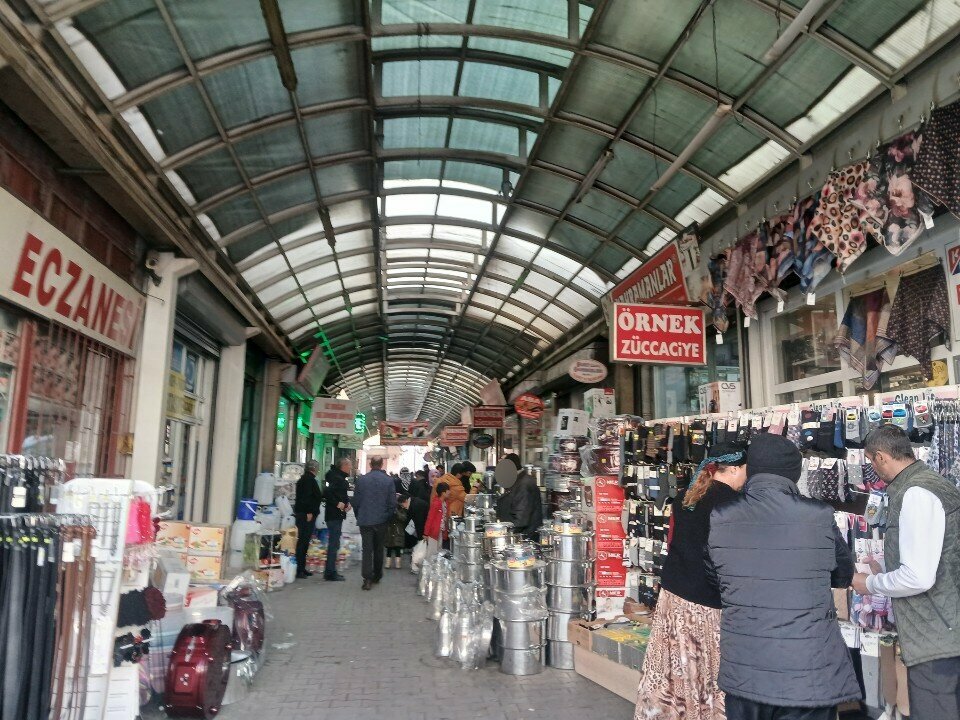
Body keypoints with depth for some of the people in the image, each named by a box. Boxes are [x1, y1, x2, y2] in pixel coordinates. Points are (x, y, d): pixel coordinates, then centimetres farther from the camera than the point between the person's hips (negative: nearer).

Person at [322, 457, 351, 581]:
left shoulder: (341, 477, 14)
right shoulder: (335, 477, -16)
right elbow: (327, 492, -29)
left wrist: (347, 502, 4)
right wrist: (337, 504, -23)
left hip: (337, 515, 10)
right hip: (334, 515, -10)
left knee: (334, 543, 15)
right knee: (334, 544, -6)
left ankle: (330, 571, 23)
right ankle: (330, 572, -1)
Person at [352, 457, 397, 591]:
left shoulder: (361, 479, -5)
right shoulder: (388, 480, -6)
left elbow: (356, 501, 1)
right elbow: (392, 503, -5)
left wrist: (358, 516, 14)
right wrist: (388, 517, 10)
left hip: (365, 520, 0)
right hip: (381, 521, 1)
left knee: (367, 549, 2)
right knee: (378, 548, 16)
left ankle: (367, 579, -8)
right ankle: (377, 576, 27)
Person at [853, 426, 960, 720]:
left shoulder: (916, 494, -20)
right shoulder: (932, 483, 11)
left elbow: (918, 578, -25)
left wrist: (871, 584, -9)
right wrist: (886, 572, 22)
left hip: (935, 638, -10)